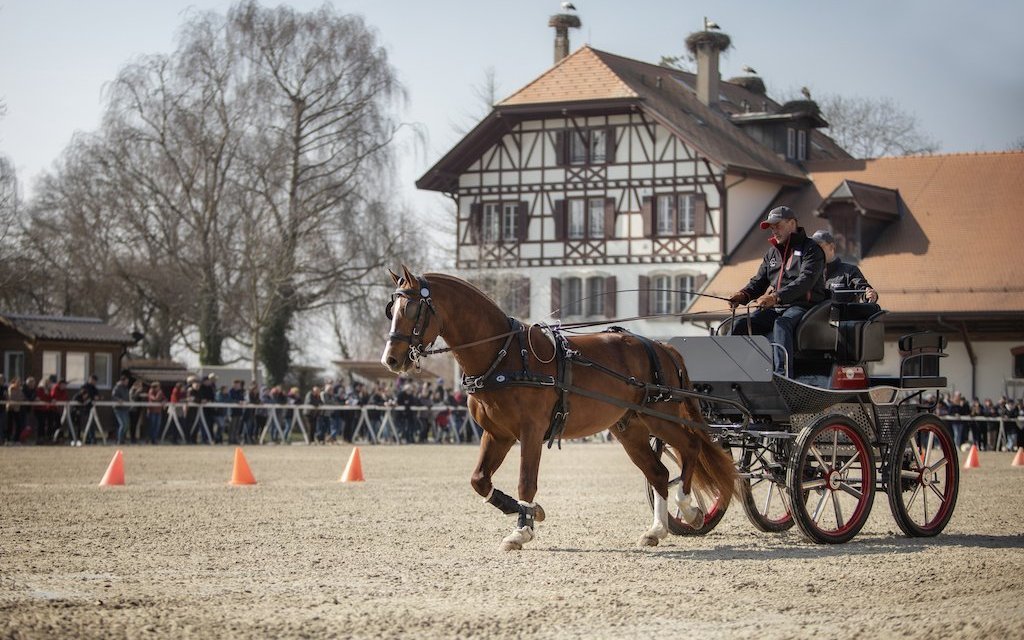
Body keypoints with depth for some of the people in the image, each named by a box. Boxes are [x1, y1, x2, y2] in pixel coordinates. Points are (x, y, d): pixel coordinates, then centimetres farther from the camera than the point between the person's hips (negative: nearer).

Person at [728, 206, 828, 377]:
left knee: (781, 324, -38)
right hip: (774, 308, 7)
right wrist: (744, 295, -6)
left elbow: (805, 281, -18)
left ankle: (783, 375, -50)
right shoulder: (773, 252, 22)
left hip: (801, 306, -6)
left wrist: (776, 297, -31)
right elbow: (759, 280, 18)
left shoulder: (811, 249, -1)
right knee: (741, 325, -17)